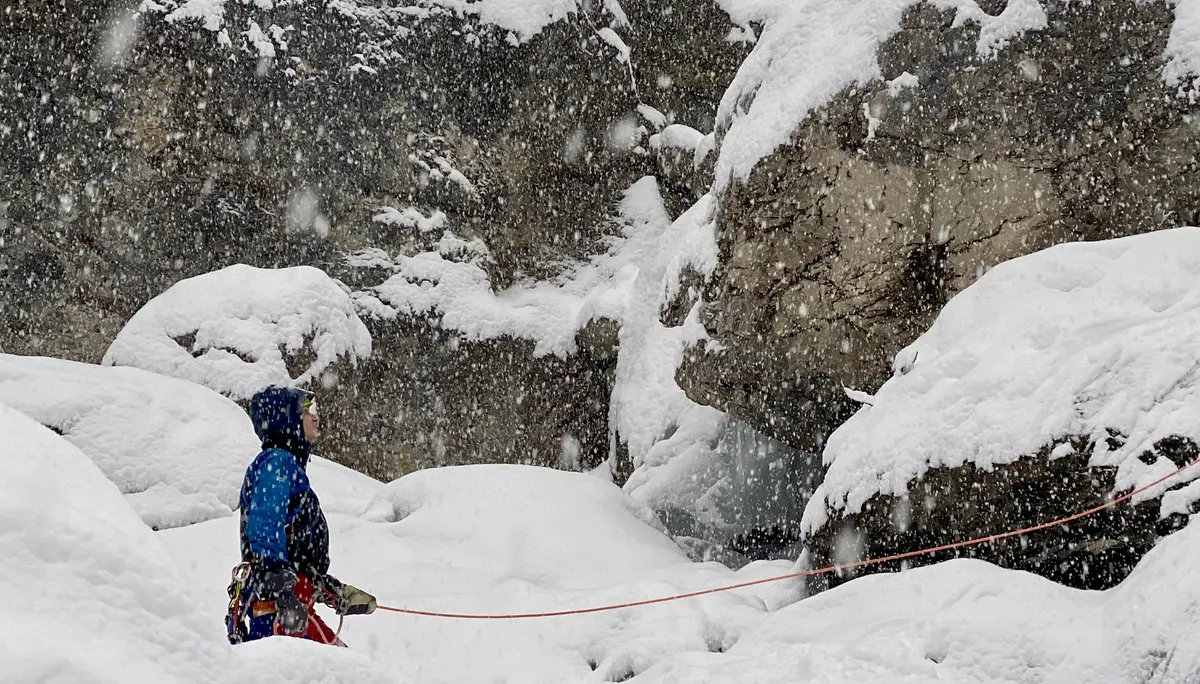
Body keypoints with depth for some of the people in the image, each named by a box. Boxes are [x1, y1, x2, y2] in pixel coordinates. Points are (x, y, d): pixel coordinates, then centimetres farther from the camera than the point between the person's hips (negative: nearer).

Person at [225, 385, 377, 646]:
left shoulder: (290, 466, 27)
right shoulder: (276, 462, -3)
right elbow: (265, 530, -18)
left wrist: (337, 592, 31)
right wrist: (281, 588, -28)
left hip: (294, 602, 10)